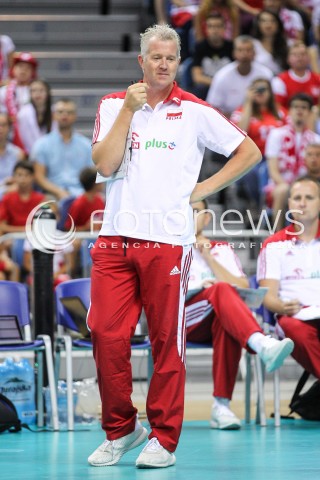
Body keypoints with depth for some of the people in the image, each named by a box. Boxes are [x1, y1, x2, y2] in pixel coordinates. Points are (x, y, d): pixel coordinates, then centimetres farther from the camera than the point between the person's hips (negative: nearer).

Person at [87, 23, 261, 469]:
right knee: (106, 335, -4)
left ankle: (163, 438, 7)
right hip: (115, 238, 2)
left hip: (168, 240, -2)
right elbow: (105, 165, -3)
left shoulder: (194, 111, 5)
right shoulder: (113, 105, 10)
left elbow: (249, 152, 10)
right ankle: (120, 430, 12)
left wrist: (204, 188, 2)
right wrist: (129, 110, -7)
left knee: (167, 341, -1)